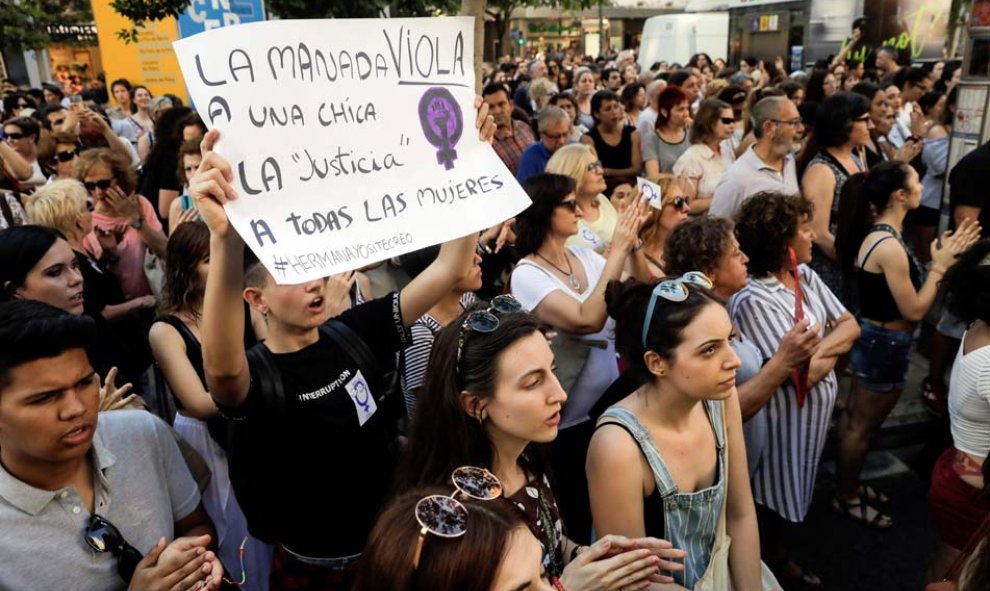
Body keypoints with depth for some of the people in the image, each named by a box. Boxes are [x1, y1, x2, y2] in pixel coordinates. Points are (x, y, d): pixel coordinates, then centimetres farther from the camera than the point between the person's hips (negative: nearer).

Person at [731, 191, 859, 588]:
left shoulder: (806, 276, 0)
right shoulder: (754, 301, -28)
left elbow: (850, 325, 1)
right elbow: (802, 372, -29)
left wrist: (819, 350, -16)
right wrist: (835, 350, -12)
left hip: (815, 409, 8)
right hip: (786, 416, -8)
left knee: (786, 495, 25)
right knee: (772, 496, 14)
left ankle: (778, 559, 46)